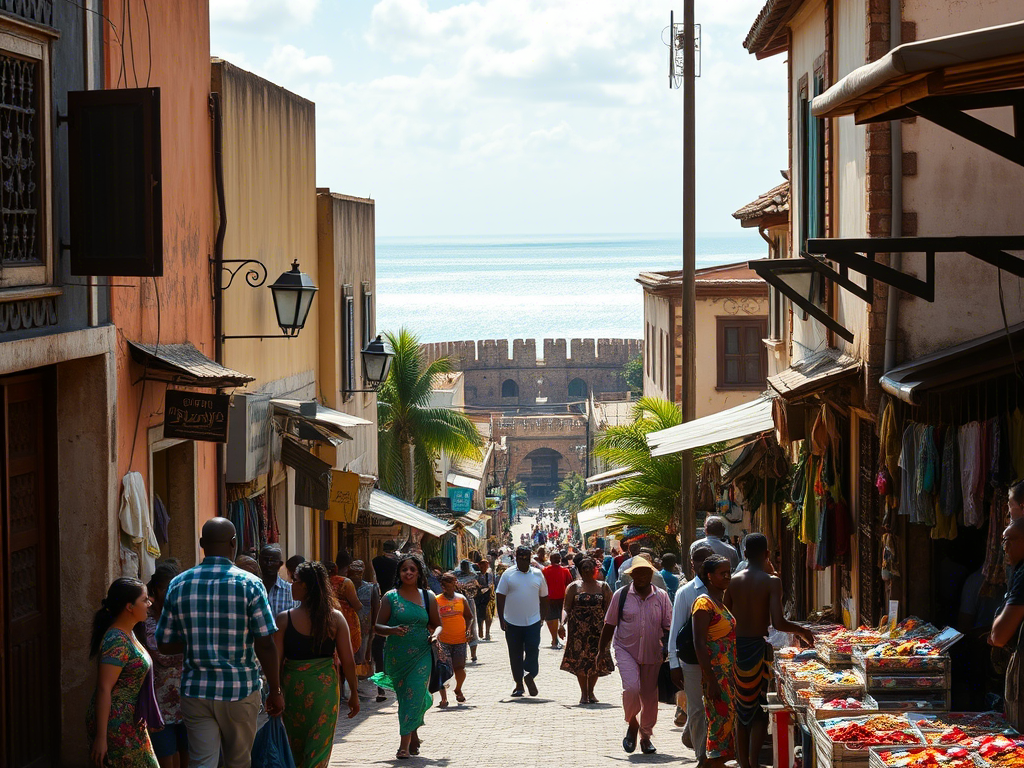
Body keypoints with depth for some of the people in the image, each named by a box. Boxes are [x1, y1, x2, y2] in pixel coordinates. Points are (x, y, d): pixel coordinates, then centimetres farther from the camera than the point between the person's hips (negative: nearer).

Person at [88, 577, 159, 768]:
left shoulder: (128, 634, 12)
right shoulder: (117, 641, -19)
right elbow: (104, 688, -22)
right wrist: (101, 737, -23)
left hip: (131, 722, 10)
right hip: (115, 724, -10)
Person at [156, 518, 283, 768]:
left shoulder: (178, 585, 1)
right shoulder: (250, 585, -8)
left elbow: (165, 644, 4)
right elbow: (265, 645, -10)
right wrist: (275, 692, -1)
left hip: (195, 691, 2)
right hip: (240, 691, -2)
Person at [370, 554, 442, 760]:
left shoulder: (428, 597, 6)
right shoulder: (390, 597, 1)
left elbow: (437, 624, 14)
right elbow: (378, 627, 0)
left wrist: (435, 634, -8)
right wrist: (392, 630, -20)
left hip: (421, 655, 0)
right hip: (396, 656, 0)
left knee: (414, 696, -11)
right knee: (403, 696, 7)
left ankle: (405, 743, -8)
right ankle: (413, 736, 27)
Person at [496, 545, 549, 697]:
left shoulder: (538, 575, 6)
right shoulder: (508, 575, 0)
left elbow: (543, 597, 14)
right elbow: (501, 598, 0)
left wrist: (543, 616, 10)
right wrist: (501, 619, -6)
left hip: (533, 621, 0)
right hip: (512, 622, 0)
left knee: (532, 650, -12)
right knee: (515, 654, 6)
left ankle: (529, 676, 5)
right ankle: (519, 683, 16)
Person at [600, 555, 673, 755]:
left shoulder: (661, 597, 3)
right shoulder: (621, 596, 0)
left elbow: (668, 627, 6)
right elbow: (609, 625, 5)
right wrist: (602, 650, 4)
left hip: (653, 654, 2)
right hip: (626, 650, -2)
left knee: (650, 697, 6)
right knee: (631, 687, -22)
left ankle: (645, 736, 25)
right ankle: (632, 724, 4)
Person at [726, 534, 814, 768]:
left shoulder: (733, 581, 2)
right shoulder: (771, 581, -9)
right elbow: (778, 623, -17)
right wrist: (801, 631, 0)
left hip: (736, 646, 4)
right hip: (759, 646, -4)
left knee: (742, 709, 14)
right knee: (762, 709, 5)